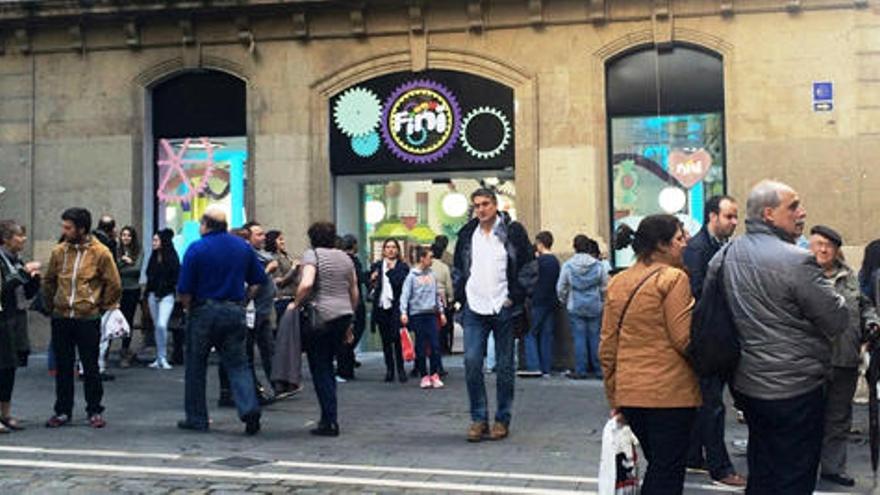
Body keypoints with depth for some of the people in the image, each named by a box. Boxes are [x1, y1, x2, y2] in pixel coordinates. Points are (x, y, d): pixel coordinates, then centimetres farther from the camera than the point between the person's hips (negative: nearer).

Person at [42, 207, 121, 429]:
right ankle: (62, 411, 19)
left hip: (88, 319, -3)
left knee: (91, 367, 4)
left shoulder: (100, 253, -6)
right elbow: (48, 282, 17)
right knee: (63, 367, 9)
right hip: (60, 319, 3)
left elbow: (114, 285, 0)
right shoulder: (58, 251, 3)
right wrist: (52, 305, 13)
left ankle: (95, 411, 15)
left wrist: (101, 307, 5)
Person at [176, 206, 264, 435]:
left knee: (196, 366, 9)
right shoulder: (243, 246, 5)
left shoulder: (196, 249, -8)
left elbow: (184, 291, -9)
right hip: (235, 312, 3)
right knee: (238, 364, 5)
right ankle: (249, 408, -14)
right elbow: (259, 280, 10)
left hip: (204, 312, -3)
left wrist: (189, 308, 8)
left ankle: (196, 418, 14)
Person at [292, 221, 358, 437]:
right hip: (344, 314, 7)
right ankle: (328, 417, 19)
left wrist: (296, 304, -5)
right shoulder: (345, 257, 16)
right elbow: (354, 293, 17)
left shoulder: (311, 255, -4)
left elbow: (306, 284, -21)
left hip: (322, 316, -7)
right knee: (327, 366, 17)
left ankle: (330, 422, 0)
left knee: (320, 369, 2)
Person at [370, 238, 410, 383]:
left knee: (397, 338, -8)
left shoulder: (403, 267, 3)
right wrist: (372, 281, -5)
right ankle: (389, 369, 14)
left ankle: (400, 369, 1)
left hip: (396, 306, -3)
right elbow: (371, 284, 15)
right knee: (385, 340, 7)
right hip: (381, 306, 4)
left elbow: (400, 283, -11)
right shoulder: (376, 266, 14)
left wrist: (390, 270, -10)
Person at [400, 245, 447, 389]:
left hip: (431, 314, 4)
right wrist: (403, 313, -17)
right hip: (417, 314, -3)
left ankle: (435, 375, 4)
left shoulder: (432, 275, 10)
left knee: (435, 345, -3)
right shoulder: (412, 276, -4)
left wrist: (441, 312, 16)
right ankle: (424, 376, 10)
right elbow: (405, 295, -7)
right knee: (421, 347, 2)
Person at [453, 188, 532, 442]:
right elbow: (458, 268, 20)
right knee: (472, 362, -6)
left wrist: (515, 297, -6)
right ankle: (478, 419, 5)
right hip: (474, 309, 3)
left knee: (504, 366, 5)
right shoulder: (467, 233, 10)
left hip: (503, 308, -2)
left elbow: (528, 266, 0)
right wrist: (462, 295, 8)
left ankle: (502, 420, 16)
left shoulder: (513, 231, -1)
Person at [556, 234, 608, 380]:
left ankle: (580, 371, 4)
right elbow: (605, 287, 3)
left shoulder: (568, 265, -6)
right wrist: (602, 301, 20)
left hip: (575, 307, -1)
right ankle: (599, 370, 11)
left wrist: (564, 301, 19)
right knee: (595, 338, 7)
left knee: (579, 338, 3)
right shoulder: (598, 265, -4)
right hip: (595, 307, 1)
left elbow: (561, 288, 1)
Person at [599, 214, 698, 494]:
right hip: (670, 392, -6)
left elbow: (607, 347, 10)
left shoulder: (617, 283, 9)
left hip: (629, 394, 6)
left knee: (655, 466, 20)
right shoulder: (673, 278, -11)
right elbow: (684, 340, -15)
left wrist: (614, 397, 16)